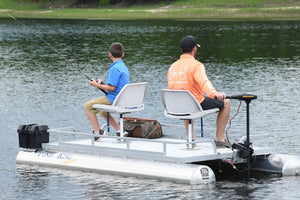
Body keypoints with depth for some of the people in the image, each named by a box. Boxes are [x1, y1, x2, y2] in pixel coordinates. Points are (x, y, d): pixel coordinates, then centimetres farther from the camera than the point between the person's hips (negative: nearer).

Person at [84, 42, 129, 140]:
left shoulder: (114, 68, -18)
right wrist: (103, 84, 15)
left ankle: (97, 132, -6)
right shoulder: (124, 67, 14)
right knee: (102, 111, 33)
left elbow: (112, 88, -21)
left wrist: (97, 85, -11)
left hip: (114, 99, -10)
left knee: (87, 106, -3)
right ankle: (119, 131, 20)